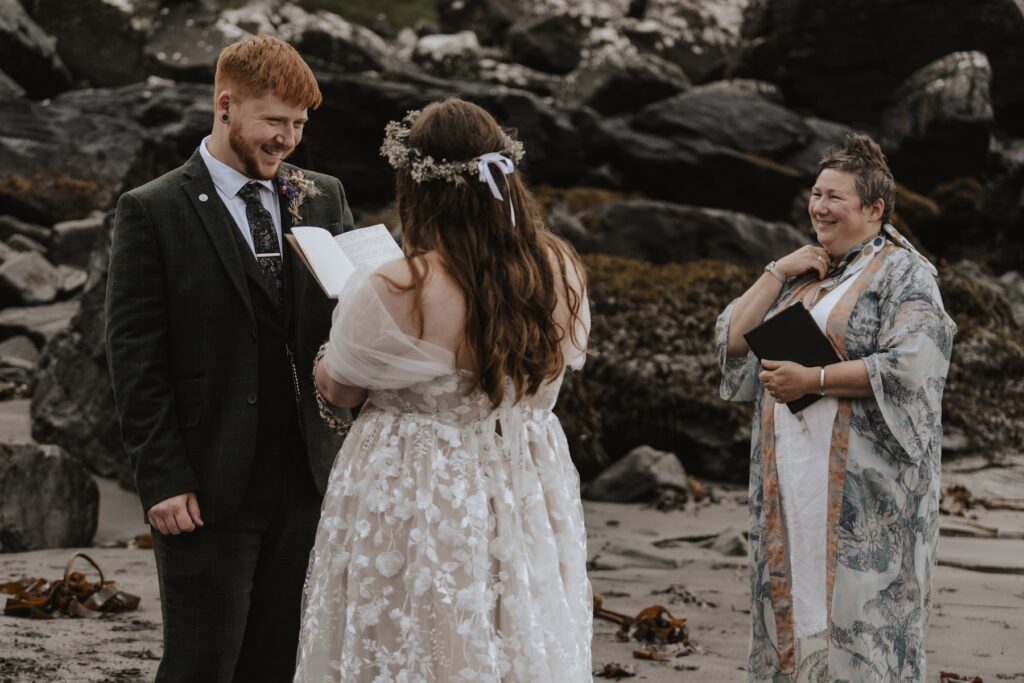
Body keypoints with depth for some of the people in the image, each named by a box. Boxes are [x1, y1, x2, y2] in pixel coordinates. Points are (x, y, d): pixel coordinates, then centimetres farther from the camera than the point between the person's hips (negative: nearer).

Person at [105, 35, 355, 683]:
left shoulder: (324, 198, 10)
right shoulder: (153, 211, -5)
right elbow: (136, 357, -7)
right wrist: (163, 480, -12)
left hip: (306, 478, 5)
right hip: (209, 487, -4)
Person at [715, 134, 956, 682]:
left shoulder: (903, 273, -3)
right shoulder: (800, 272, 17)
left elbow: (908, 366, -17)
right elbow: (732, 341, 10)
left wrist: (813, 379, -18)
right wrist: (777, 273, 0)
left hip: (864, 486, -6)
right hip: (791, 478, 6)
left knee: (858, 612, -6)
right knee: (792, 602, 7)